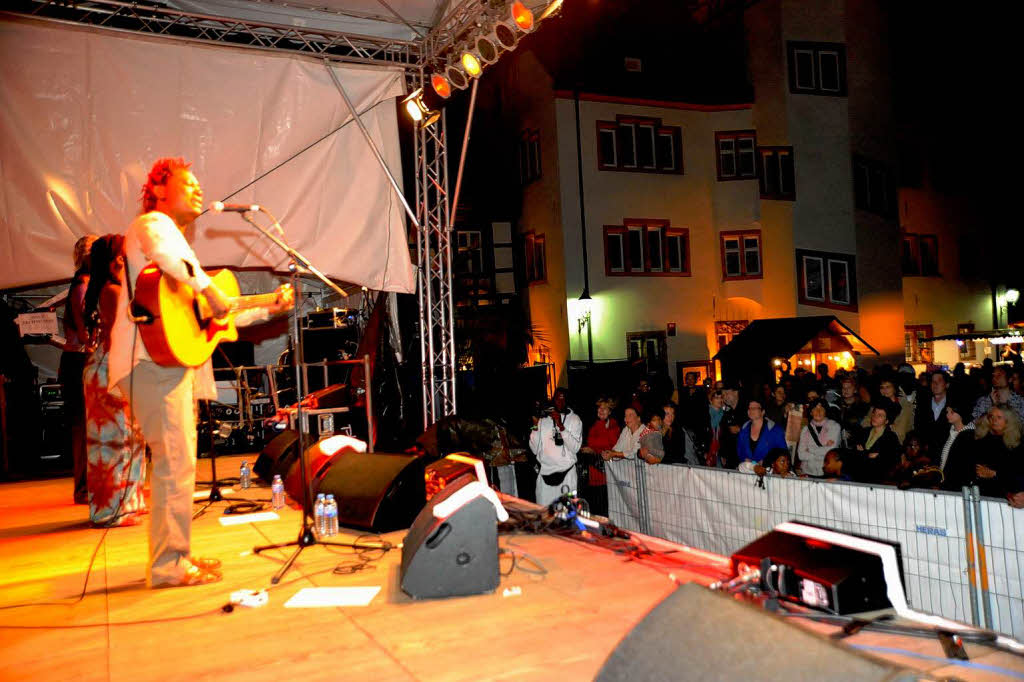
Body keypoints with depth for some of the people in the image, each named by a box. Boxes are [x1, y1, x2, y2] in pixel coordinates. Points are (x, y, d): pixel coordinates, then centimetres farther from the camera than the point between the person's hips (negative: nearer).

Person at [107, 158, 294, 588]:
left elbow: (216, 317, 27)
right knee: (176, 463, -11)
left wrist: (267, 310, 25)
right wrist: (208, 288, -25)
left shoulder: (176, 237, 30)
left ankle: (175, 556, 21)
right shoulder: (154, 222, 1)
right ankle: (168, 566, -4)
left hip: (177, 362, 10)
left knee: (177, 463, 13)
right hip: (156, 358, -10)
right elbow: (161, 250, -28)